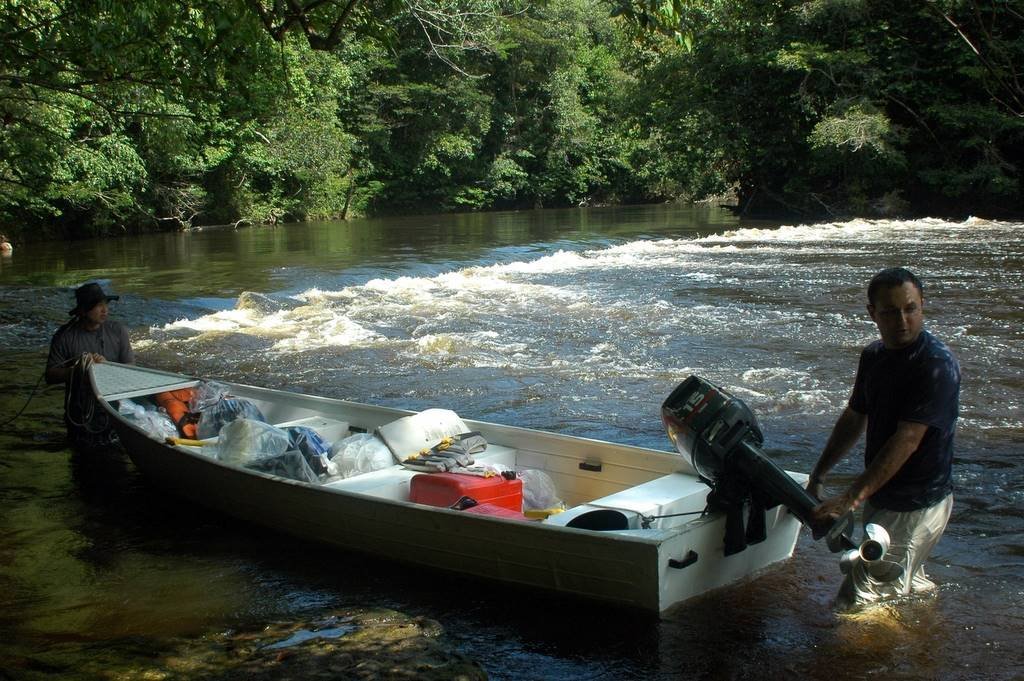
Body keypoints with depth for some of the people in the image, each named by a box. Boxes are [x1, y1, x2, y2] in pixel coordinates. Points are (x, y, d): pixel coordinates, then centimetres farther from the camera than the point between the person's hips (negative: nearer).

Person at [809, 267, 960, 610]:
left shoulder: (937, 363, -22)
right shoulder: (873, 356, 5)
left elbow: (907, 440, -27)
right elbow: (854, 418, 15)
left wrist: (851, 498, -30)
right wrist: (817, 477, 11)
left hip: (916, 504, -9)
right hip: (882, 497, 9)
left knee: (855, 605, -9)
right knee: (909, 586, 24)